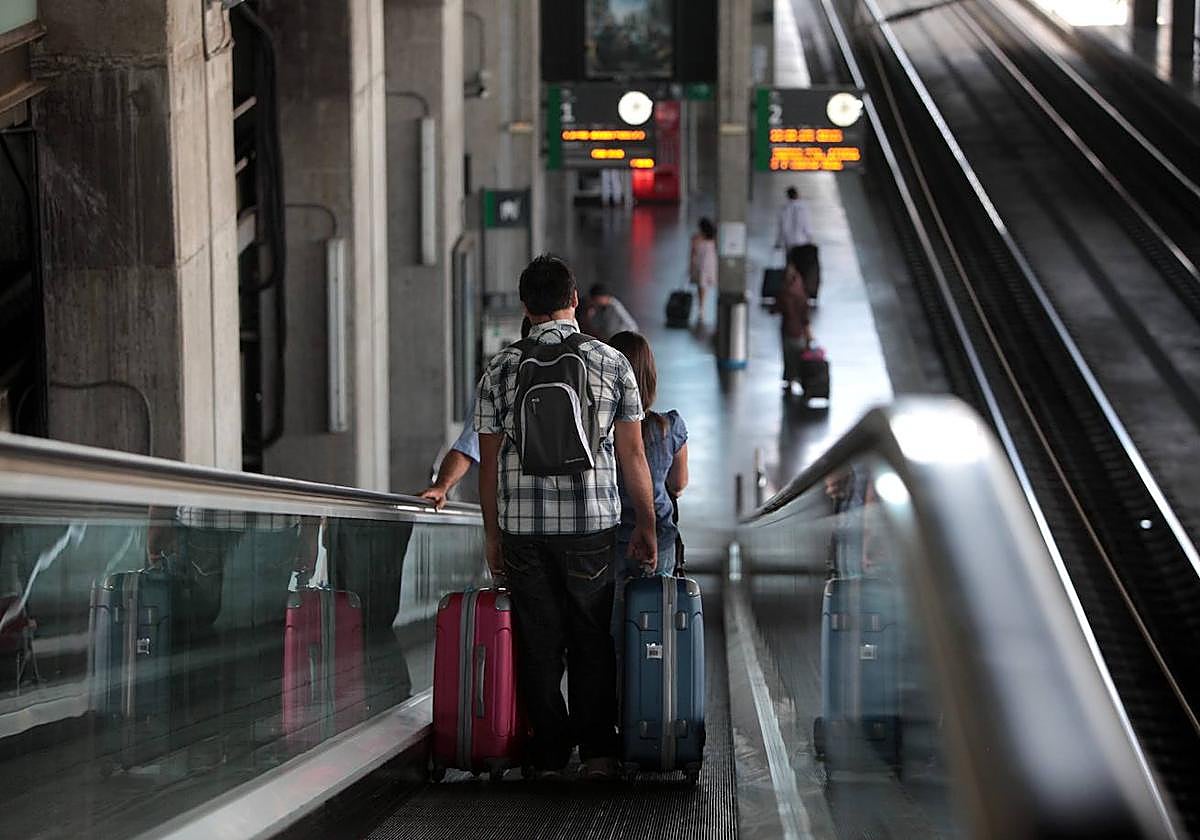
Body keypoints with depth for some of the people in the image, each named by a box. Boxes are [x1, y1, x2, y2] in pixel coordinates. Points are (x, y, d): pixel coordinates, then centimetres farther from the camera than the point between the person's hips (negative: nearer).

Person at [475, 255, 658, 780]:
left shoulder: (501, 369, 2)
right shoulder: (611, 363, 0)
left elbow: (489, 461, 4)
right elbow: (632, 455, 0)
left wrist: (493, 533, 14)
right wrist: (646, 525, 9)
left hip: (521, 526, 1)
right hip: (592, 522, -1)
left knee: (538, 642, 7)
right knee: (593, 639, 10)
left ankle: (549, 755, 9)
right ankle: (597, 751, 9)